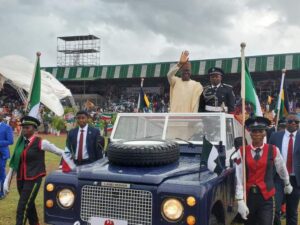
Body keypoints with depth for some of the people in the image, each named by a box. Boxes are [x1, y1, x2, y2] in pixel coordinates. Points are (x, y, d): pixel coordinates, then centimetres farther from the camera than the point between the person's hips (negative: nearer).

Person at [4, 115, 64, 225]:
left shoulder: (41, 142, -10)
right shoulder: (20, 143, 6)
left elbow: (60, 152, -3)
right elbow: (14, 163, 11)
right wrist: (7, 181, 10)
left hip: (34, 179, -6)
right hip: (20, 179, 6)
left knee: (22, 208, -9)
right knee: (29, 206, 19)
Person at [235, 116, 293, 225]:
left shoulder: (273, 150, -5)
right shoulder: (242, 152, -5)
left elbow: (282, 169, 14)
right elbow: (239, 178, -8)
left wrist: (287, 183, 30)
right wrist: (240, 200, -13)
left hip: (266, 196, -1)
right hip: (248, 196, 1)